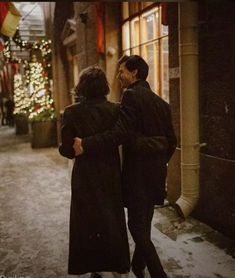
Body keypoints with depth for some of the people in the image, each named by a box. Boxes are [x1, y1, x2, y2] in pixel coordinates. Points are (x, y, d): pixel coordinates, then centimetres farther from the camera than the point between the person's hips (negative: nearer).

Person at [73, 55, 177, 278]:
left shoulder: (132, 95, -11)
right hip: (156, 171, 8)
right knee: (144, 223, 19)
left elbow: (120, 133, -24)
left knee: (137, 225, 1)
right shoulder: (161, 102, 12)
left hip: (137, 170, -8)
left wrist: (86, 145, -24)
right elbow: (171, 141, 13)